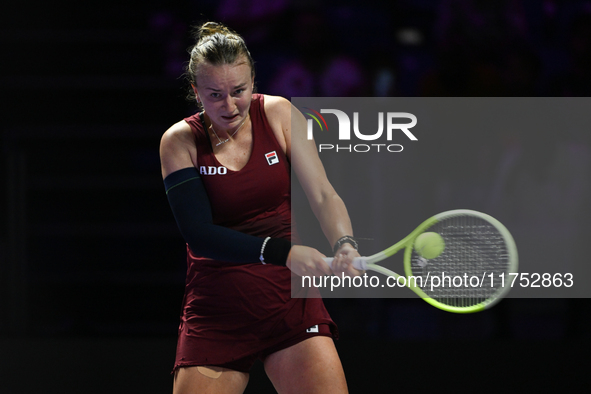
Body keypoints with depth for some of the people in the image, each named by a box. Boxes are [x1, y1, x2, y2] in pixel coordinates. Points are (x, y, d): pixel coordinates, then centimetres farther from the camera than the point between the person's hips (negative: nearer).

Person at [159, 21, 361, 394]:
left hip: (290, 299, 1)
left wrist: (345, 244, -27)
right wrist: (281, 252, -29)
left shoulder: (279, 114, -1)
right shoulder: (180, 141, -5)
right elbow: (198, 233, -16)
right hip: (216, 313, -1)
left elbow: (324, 195, -5)